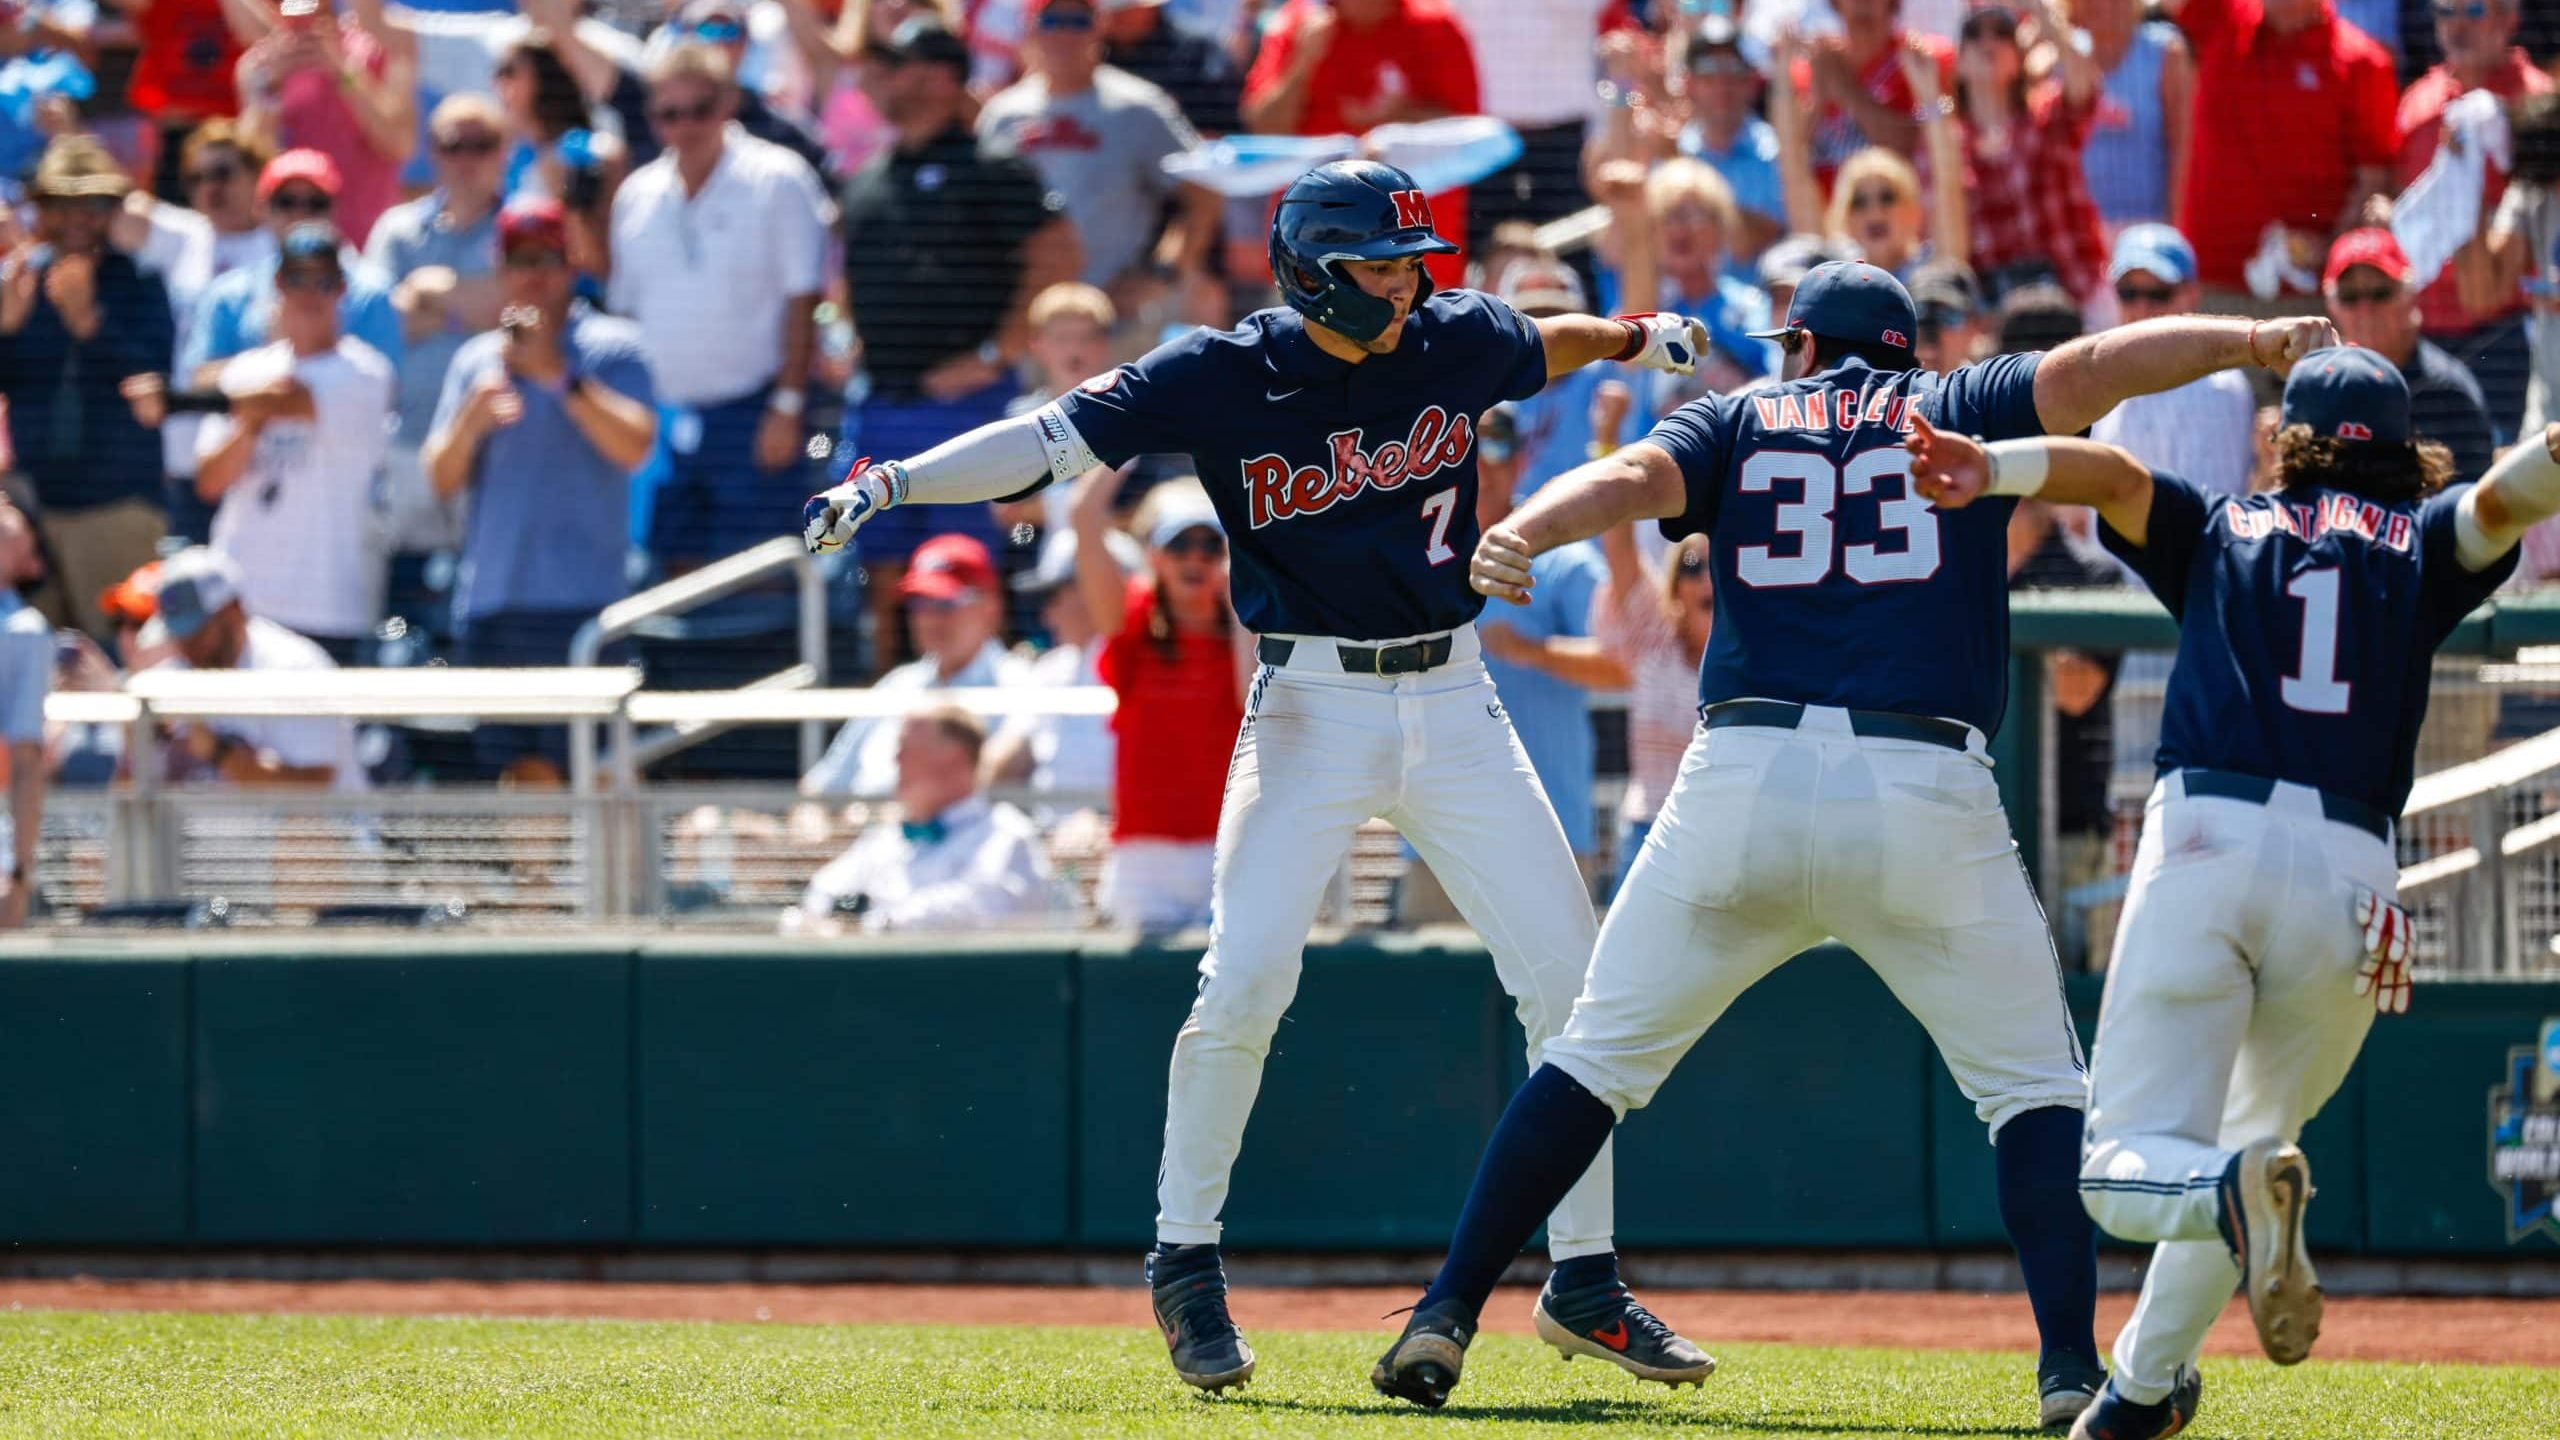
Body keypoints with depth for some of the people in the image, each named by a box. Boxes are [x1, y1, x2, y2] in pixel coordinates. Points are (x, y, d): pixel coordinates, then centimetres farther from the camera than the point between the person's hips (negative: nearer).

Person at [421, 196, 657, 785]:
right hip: (489, 600, 5)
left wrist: (558, 376, -18)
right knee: (523, 779, 5)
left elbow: (635, 446, -13)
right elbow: (441, 480, 14)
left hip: (580, 602, -5)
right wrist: (470, 422, -6)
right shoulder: (476, 359, 17)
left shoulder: (612, 347, 3)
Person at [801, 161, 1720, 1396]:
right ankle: (1186, 1262, 2)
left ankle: (1585, 1279, 13)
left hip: (1452, 704, 4)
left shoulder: (1457, 342, 1)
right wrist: (891, 481, -27)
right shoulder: (1221, 378, -10)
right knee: (1244, 982, -16)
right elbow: (1048, 442, -16)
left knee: (1571, 982, 1)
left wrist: (1638, 337, 11)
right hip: (1310, 708, -4)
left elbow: (1542, 349, 26)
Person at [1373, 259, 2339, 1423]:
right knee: (2034, 1085, 10)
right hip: (1927, 797, -1)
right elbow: (2092, 368, 1)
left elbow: (1633, 476, -2)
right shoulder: (1959, 408, 16)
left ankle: (1445, 1318, 4)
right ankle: (2070, 1368, -6)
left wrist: (1520, 534, -18)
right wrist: (2256, 342, 2)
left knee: (1598, 1056, 13)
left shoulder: (1739, 422, 17)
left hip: (1744, 781, 1)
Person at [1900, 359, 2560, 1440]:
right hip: (2350, 873, 1)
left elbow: (2114, 474, 3)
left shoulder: (2222, 532, 20)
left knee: (2129, 1171, -3)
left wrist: (1993, 470, -14)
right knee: (2256, 1131, 22)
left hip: (2203, 838, -1)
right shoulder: (2426, 542, 20)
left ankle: (2235, 1194, -35)